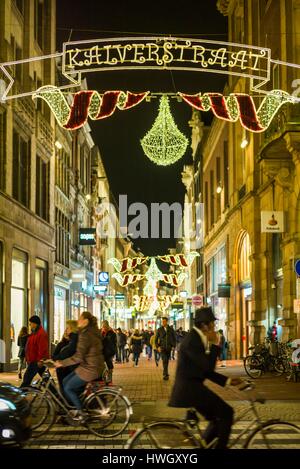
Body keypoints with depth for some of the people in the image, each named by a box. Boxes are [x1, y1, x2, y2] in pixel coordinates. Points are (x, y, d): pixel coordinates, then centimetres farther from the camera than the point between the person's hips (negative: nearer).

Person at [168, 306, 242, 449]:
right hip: (190, 388, -10)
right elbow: (208, 366, -22)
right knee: (226, 413, -8)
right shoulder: (191, 341, -17)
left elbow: (206, 371, 18)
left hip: (191, 388, 10)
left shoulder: (197, 338, 14)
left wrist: (227, 380, 13)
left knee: (218, 417, 18)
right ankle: (220, 446, -2)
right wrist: (214, 344, -14)